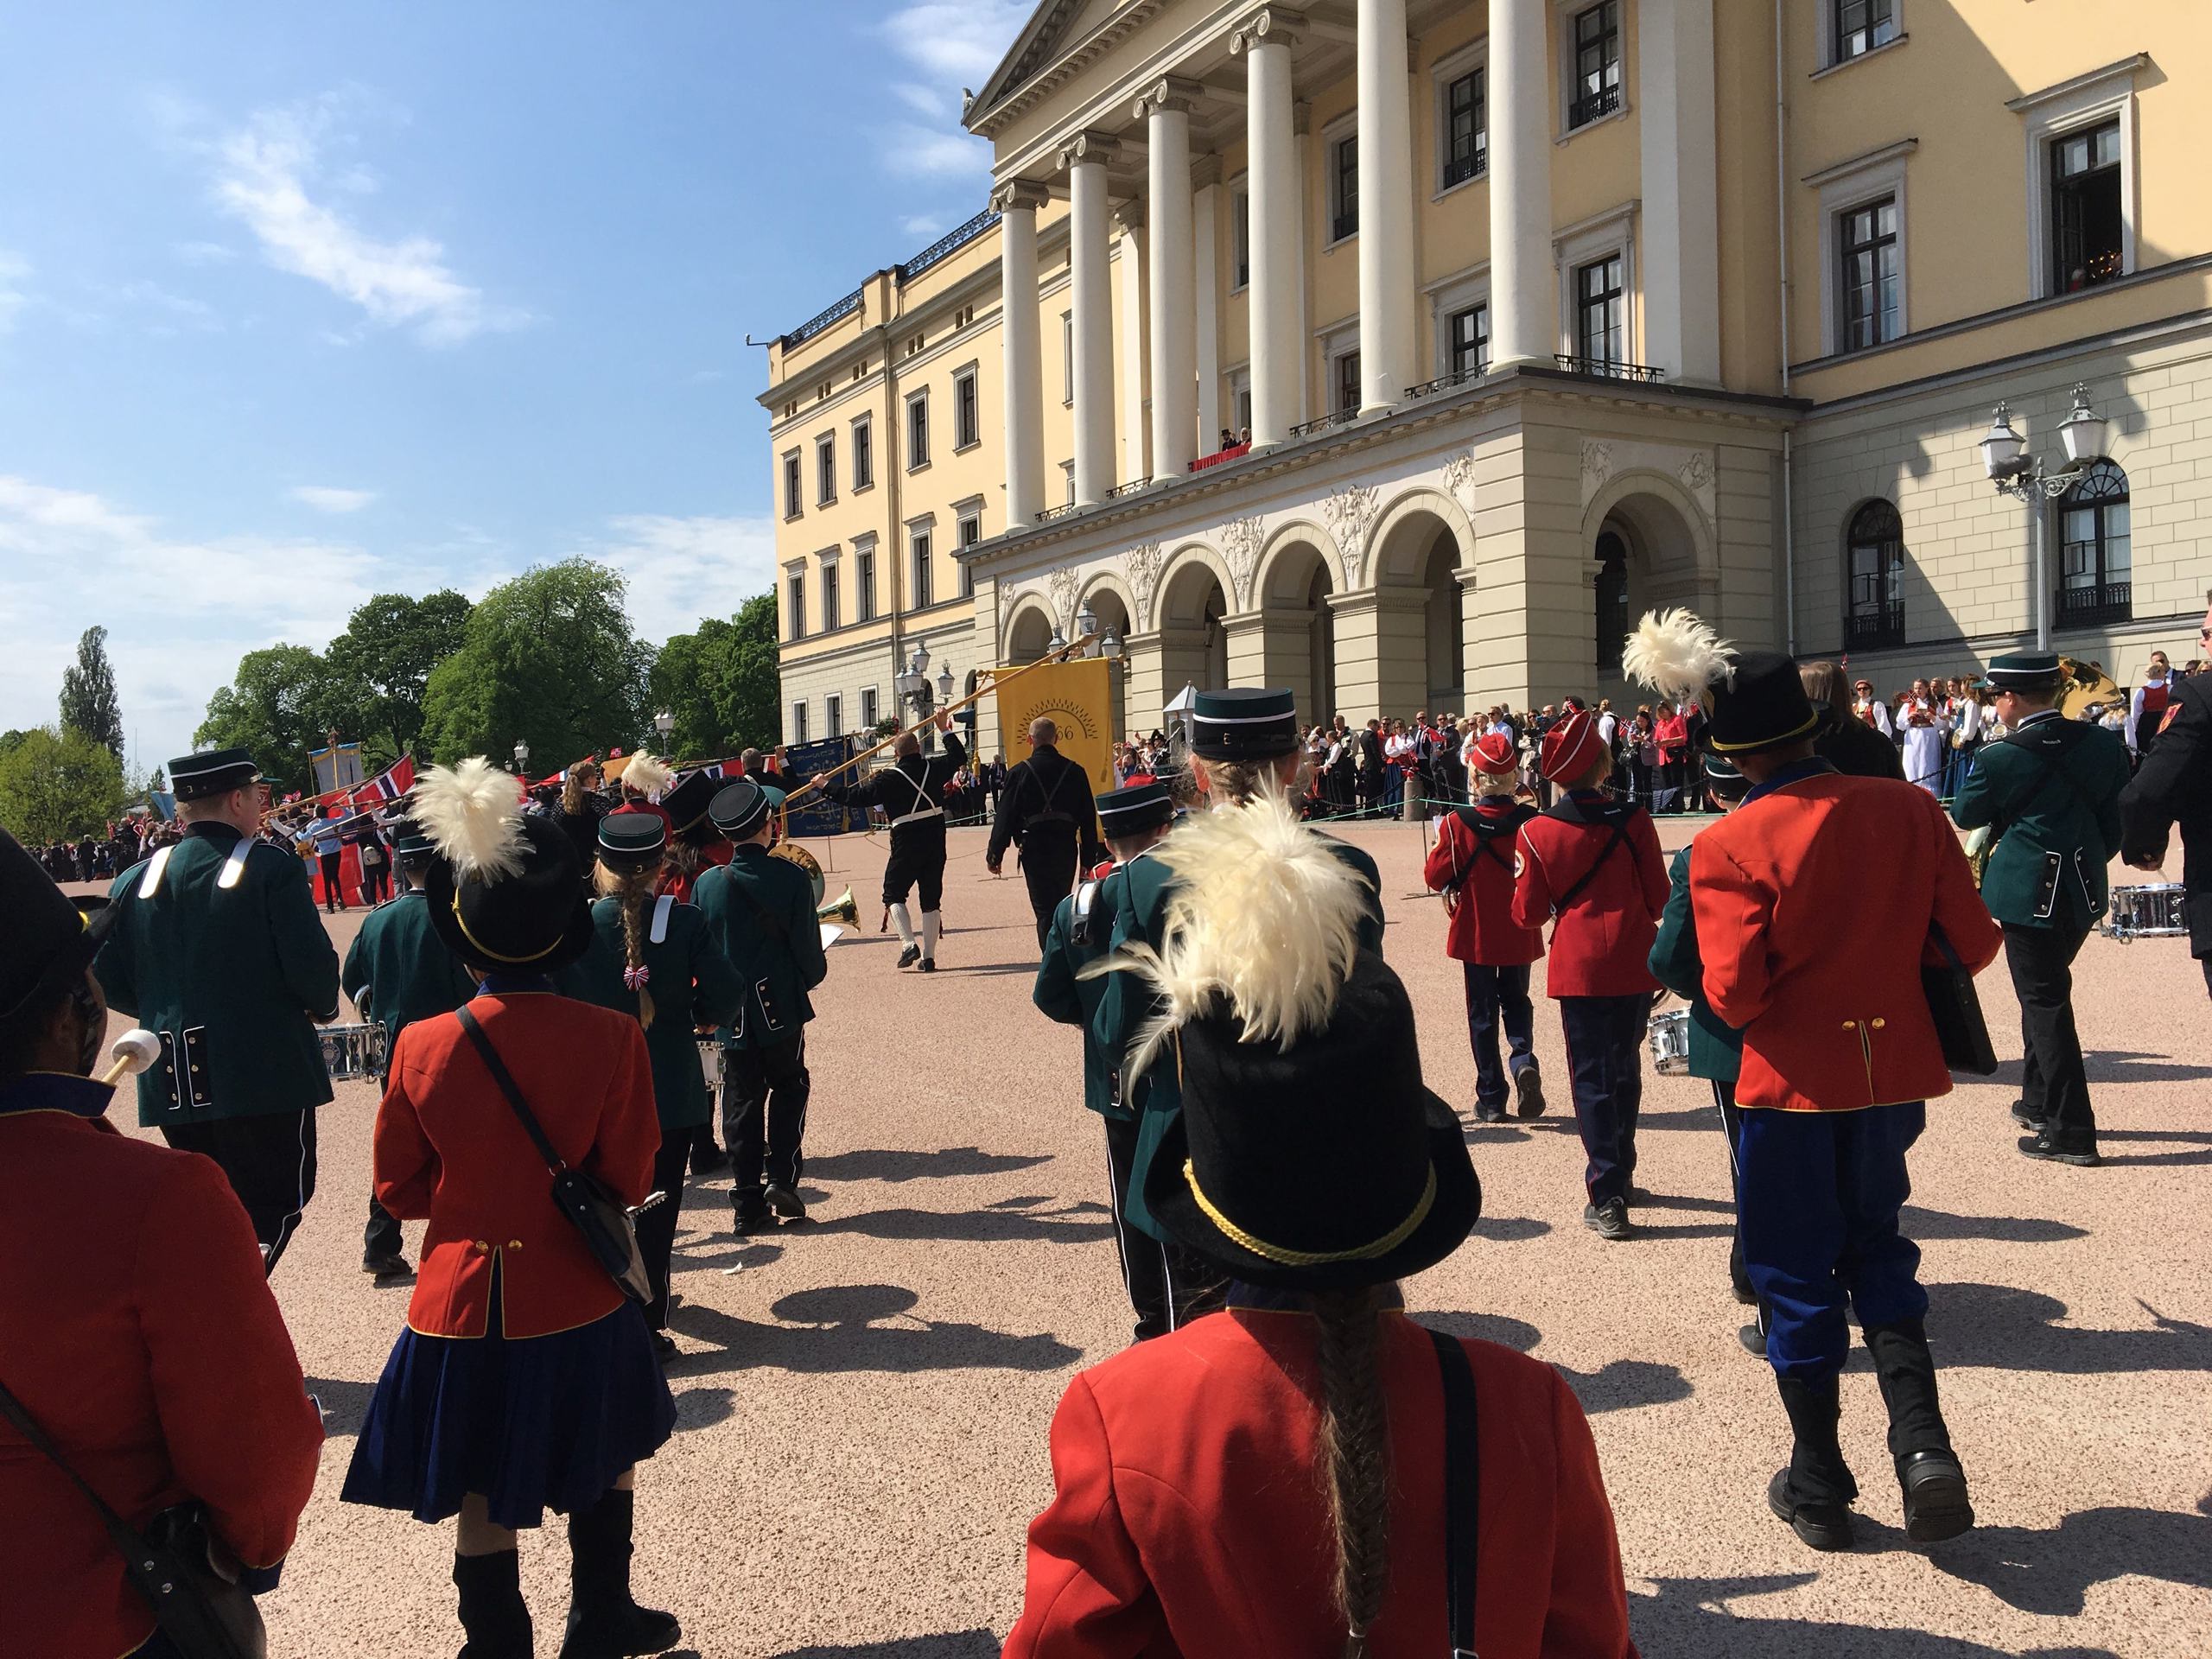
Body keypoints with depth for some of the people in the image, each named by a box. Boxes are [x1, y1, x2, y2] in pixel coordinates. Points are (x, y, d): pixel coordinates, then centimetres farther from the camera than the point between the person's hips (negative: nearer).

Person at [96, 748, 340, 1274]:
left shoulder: (134, 881, 6)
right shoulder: (272, 869, -10)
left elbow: (110, 984, 7)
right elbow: (313, 966, -15)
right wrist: (323, 1008, 6)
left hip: (173, 1082, 6)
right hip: (264, 1071, -5)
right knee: (277, 1201, 4)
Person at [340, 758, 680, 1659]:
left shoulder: (423, 1046, -14)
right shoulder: (613, 1039, -16)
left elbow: (399, 1189, -2)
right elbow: (627, 1184, -8)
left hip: (465, 1302, 0)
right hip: (578, 1302, 0)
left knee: (482, 1497, 15)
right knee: (604, 1464, 23)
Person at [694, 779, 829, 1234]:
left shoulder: (708, 884, -3)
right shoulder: (790, 876, -11)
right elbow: (807, 943, -6)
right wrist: (813, 975, 15)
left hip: (731, 1016, 2)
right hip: (781, 1006, -2)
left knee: (741, 1102, 10)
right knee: (789, 1088, 17)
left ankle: (748, 1204, 10)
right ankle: (782, 1177, 3)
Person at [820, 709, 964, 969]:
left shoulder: (890, 778, -10)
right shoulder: (934, 766, 3)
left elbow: (857, 796, -8)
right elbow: (959, 758, 23)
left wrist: (827, 786, 5)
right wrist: (946, 731, 34)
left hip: (907, 842, -4)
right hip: (935, 840, 4)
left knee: (893, 894, 11)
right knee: (931, 898, 9)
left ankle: (909, 944, -7)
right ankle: (929, 956, 8)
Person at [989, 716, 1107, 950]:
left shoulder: (1020, 773, -6)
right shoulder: (1075, 771, 2)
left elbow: (1005, 817, -5)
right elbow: (1088, 818, 5)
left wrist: (994, 856, 1)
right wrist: (1089, 858, 11)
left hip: (1034, 849, -3)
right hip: (1066, 849, 3)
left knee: (1045, 910, -2)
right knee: (1062, 907, 18)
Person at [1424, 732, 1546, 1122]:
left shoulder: (1457, 824, -15)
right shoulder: (1530, 821, -9)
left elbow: (1435, 877, -9)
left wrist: (1441, 840, 7)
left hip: (1475, 934, -2)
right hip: (1518, 933, 2)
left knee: (1482, 1013, 9)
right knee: (1516, 1002, 20)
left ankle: (1491, 1098, 11)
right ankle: (1523, 1060, -7)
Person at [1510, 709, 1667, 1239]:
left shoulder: (1536, 833, -8)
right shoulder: (1634, 821, -7)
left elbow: (1527, 914, -2)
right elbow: (1659, 898, -1)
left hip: (1579, 967, -1)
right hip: (1635, 965, 2)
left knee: (1591, 1077, 3)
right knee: (1625, 1070, 16)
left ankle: (1607, 1198, 0)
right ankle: (1621, 1172, 30)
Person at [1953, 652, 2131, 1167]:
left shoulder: (2002, 757, -16)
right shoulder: (2103, 743, 0)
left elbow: (1965, 815, 0)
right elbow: (2116, 822, 7)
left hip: (2030, 893, -6)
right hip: (2083, 892, 7)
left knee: (2044, 1002, 0)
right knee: (2046, 993, 22)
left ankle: (2072, 1133, 2)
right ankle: (2041, 1101, 33)